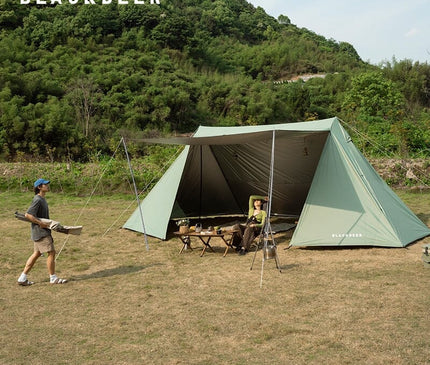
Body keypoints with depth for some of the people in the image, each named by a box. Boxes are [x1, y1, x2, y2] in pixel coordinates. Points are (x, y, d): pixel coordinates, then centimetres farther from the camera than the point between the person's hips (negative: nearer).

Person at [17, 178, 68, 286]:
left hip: (43, 231, 10)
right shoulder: (37, 200, -16)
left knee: (37, 254, 12)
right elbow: (28, 215, -23)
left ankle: (23, 278, 16)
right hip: (40, 232, -10)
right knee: (51, 253, -5)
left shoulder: (42, 199, 15)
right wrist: (41, 223, -21)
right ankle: (53, 278, 5)